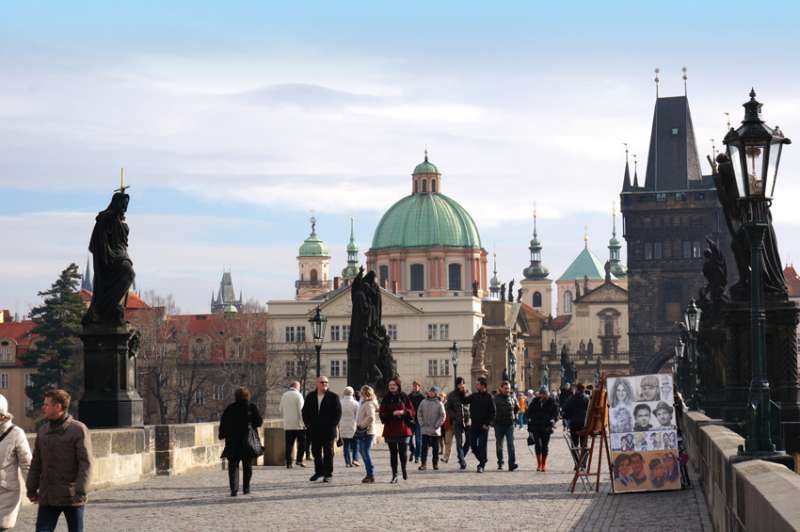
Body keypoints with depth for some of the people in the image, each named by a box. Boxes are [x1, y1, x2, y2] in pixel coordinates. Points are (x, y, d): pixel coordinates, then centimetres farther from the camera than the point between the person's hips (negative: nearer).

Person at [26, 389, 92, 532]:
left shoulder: (78, 429, -8)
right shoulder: (43, 430, 9)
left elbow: (86, 463, -14)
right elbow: (36, 463, 16)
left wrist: (81, 491, -21)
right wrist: (31, 488, 13)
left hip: (72, 497, -4)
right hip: (47, 498, 4)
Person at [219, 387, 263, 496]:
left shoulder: (229, 408, -1)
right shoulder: (252, 407, -3)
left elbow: (223, 424, -1)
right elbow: (259, 422, -4)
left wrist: (222, 434, 10)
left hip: (232, 442, 0)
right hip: (248, 441, 0)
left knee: (233, 466, 1)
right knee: (247, 466, 15)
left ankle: (234, 489, -12)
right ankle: (246, 488, 16)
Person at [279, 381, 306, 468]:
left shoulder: (284, 395, 12)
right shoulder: (298, 395, -7)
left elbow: (281, 411, 16)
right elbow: (301, 410, -12)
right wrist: (303, 422, -8)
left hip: (287, 425, 5)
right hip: (298, 424, -5)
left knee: (289, 444, 4)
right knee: (302, 442, 4)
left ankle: (288, 463, 1)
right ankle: (299, 460, -4)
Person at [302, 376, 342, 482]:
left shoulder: (333, 397, -1)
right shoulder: (310, 397, 10)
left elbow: (338, 412, -2)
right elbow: (305, 411, 13)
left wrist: (332, 425, -10)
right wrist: (308, 424, 3)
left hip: (328, 430, -4)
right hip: (314, 430, 4)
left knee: (328, 452, -1)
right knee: (316, 451, 10)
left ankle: (328, 474, 3)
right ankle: (318, 471, 23)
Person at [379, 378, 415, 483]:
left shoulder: (404, 397, 4)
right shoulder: (386, 399, 5)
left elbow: (411, 411, 3)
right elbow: (382, 413, 0)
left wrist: (403, 412, -15)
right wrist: (393, 413, -17)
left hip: (403, 428, -1)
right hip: (390, 429, 1)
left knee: (403, 452, 0)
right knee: (393, 453, 3)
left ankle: (404, 470, 26)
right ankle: (394, 475, 8)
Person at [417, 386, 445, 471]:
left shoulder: (439, 404, -3)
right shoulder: (423, 402, 5)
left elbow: (442, 416, -2)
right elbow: (419, 414, 9)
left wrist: (437, 425, -9)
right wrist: (421, 423, -1)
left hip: (435, 430, -1)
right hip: (425, 429, 1)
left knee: (435, 447, 7)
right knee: (424, 446, -4)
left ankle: (435, 463, 17)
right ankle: (423, 463, -3)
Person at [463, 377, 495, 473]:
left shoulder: (489, 397, -5)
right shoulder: (474, 396, 10)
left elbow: (492, 412, -8)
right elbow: (463, 401, 10)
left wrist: (487, 424, -14)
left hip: (483, 426, -5)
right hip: (474, 425, 5)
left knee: (482, 446, -4)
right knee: (473, 444, 6)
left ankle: (481, 465, 2)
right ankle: (483, 459, 25)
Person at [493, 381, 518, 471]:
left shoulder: (512, 397, 7)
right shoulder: (496, 398, -2)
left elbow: (517, 408, 23)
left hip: (510, 424, 1)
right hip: (499, 424, -1)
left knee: (510, 443, -9)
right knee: (499, 444, 9)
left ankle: (512, 463, -15)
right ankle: (500, 463, 21)